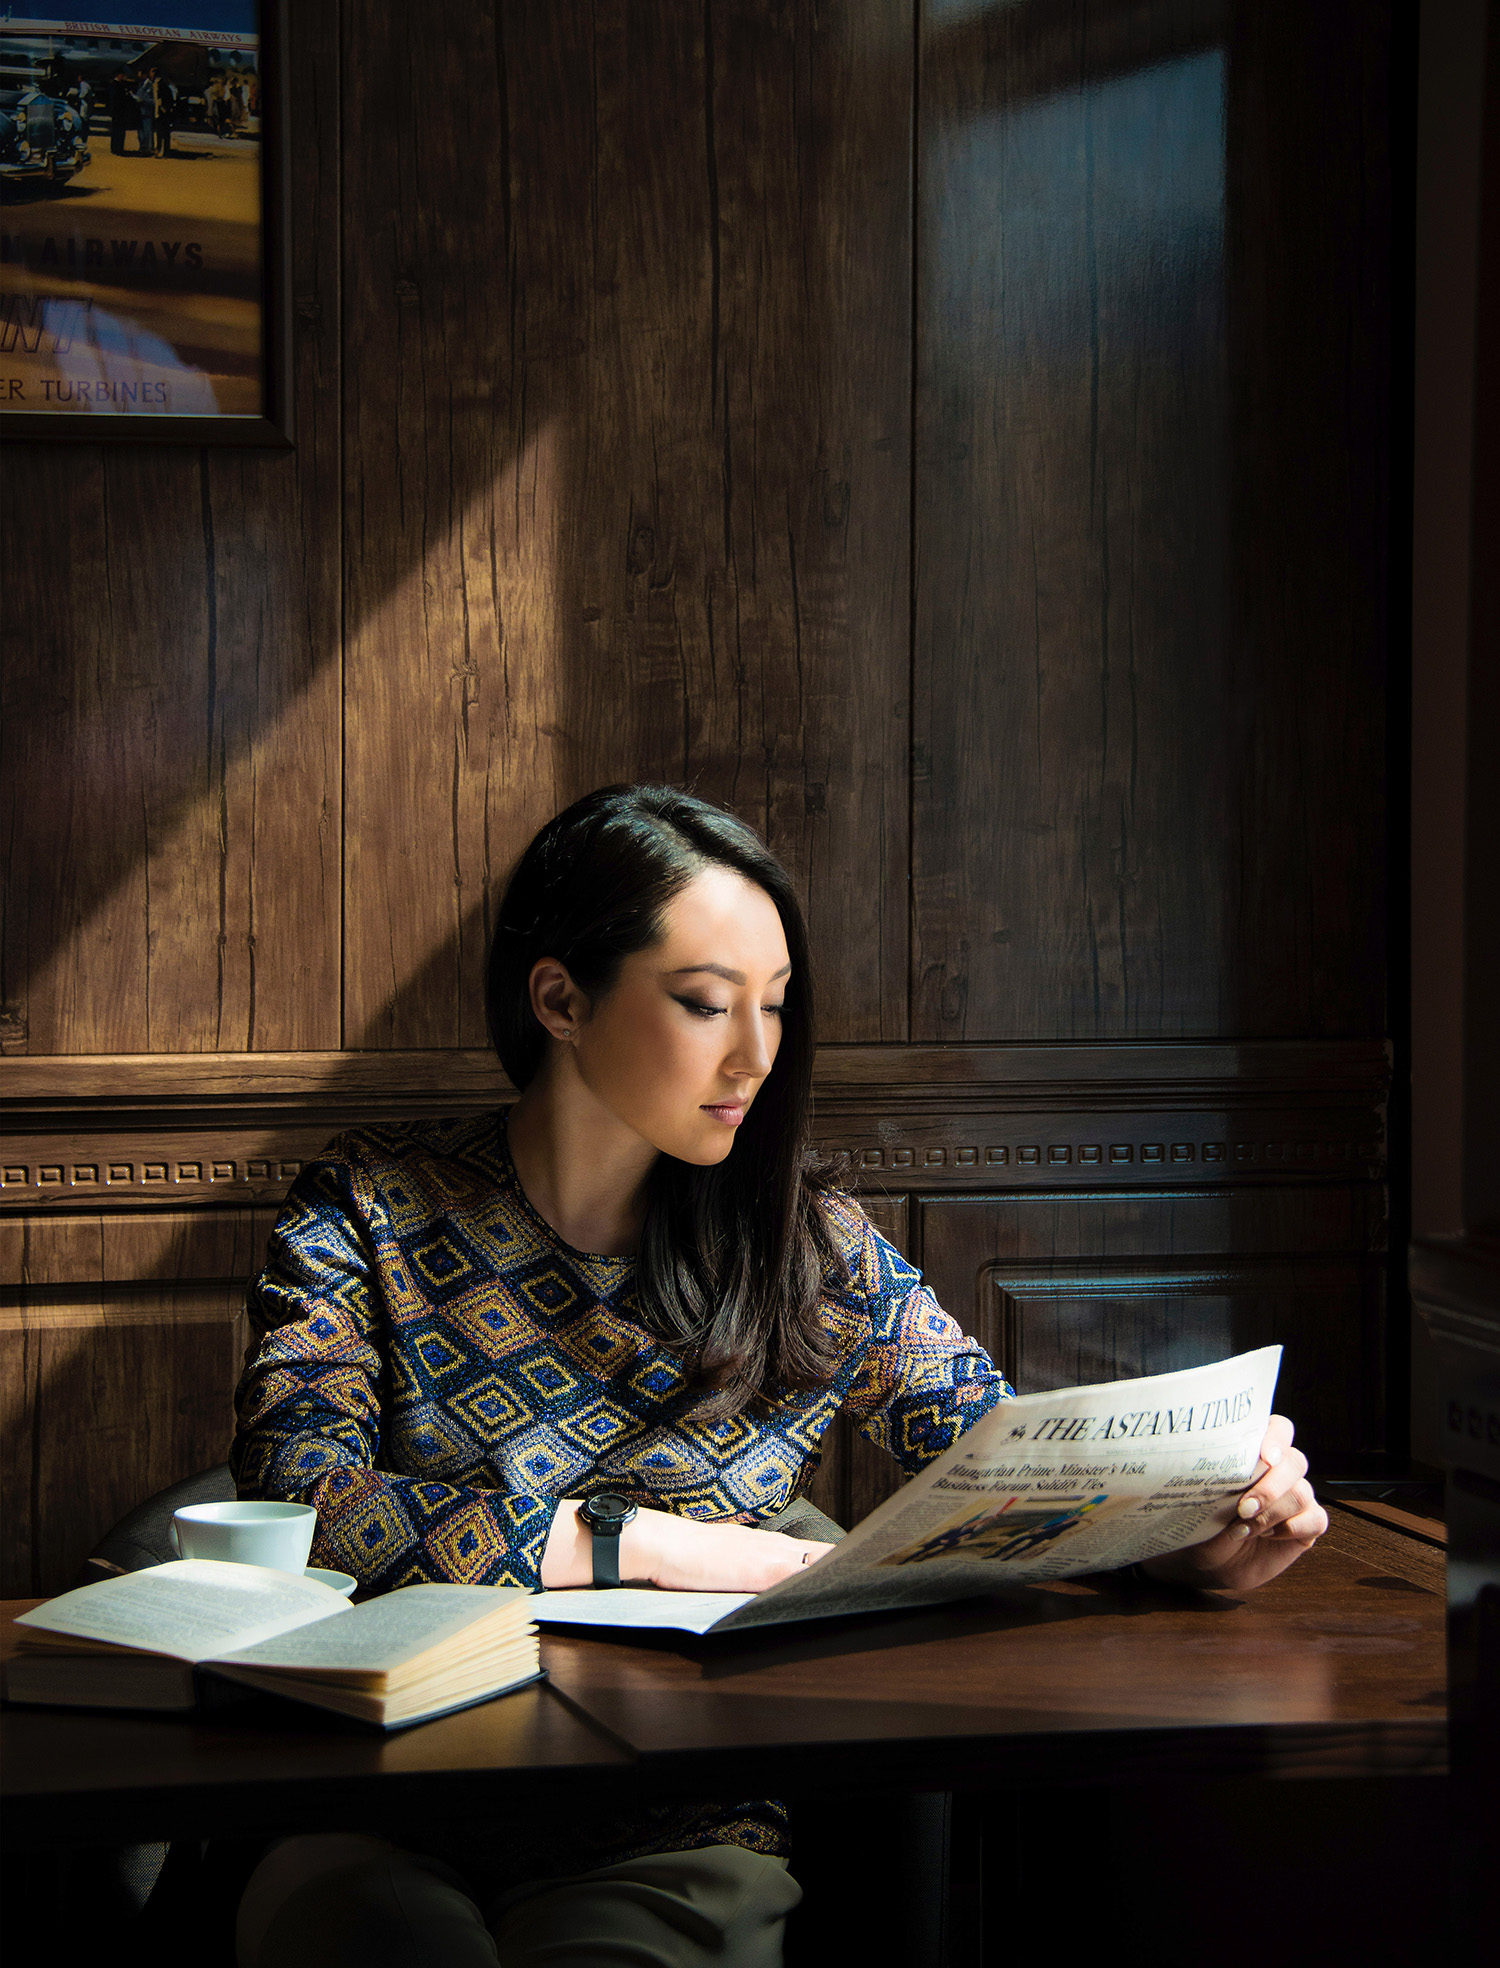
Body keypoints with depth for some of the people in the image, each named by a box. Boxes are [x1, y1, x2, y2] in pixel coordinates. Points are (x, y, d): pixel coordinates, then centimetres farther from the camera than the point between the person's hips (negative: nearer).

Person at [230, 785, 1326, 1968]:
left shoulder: (813, 1252, 8)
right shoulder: (372, 1211, 2)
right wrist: (640, 1544, -15)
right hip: (385, 1826, -1)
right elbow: (300, 1503, -11)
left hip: (675, 1836, 1)